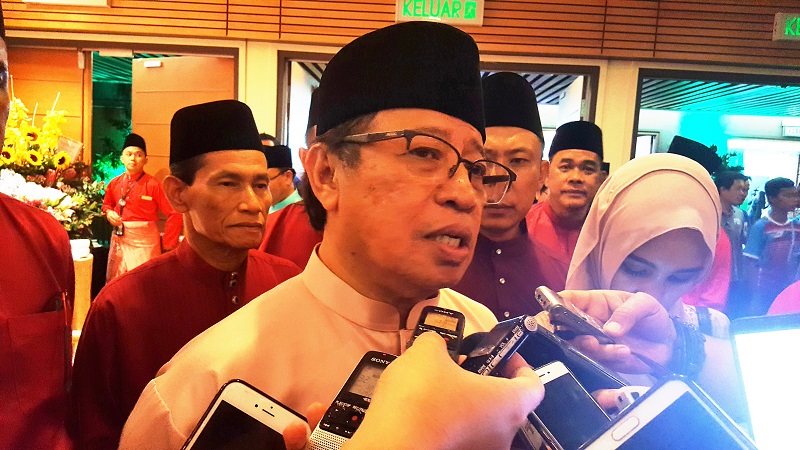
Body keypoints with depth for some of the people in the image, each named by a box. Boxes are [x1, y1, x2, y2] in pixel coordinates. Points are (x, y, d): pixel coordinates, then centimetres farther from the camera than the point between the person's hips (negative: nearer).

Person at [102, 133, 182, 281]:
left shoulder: (153, 185, -12)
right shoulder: (114, 183, 4)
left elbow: (174, 214, -14)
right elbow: (107, 204, 23)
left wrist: (167, 245, -13)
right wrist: (109, 213, -1)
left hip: (144, 241, -5)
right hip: (119, 240, 5)